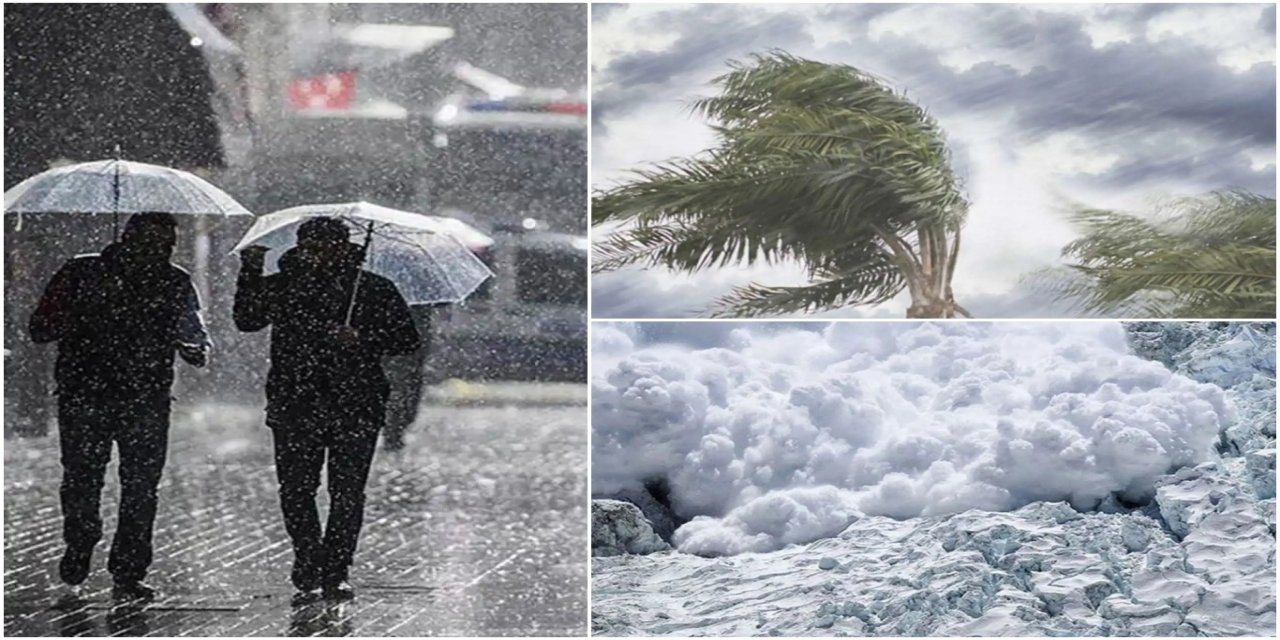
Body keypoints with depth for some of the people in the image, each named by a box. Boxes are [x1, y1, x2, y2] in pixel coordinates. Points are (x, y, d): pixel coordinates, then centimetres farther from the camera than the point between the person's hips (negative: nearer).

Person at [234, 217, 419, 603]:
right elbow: (246, 321, 7)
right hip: (295, 407, 2)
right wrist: (250, 274, -3)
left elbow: (407, 341, 3)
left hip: (356, 409, -2)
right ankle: (308, 574, 7)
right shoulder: (283, 287, 11)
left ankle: (336, 573, 10)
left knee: (347, 492, -1)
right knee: (295, 491, -2)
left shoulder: (374, 290, 4)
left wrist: (363, 339, -12)